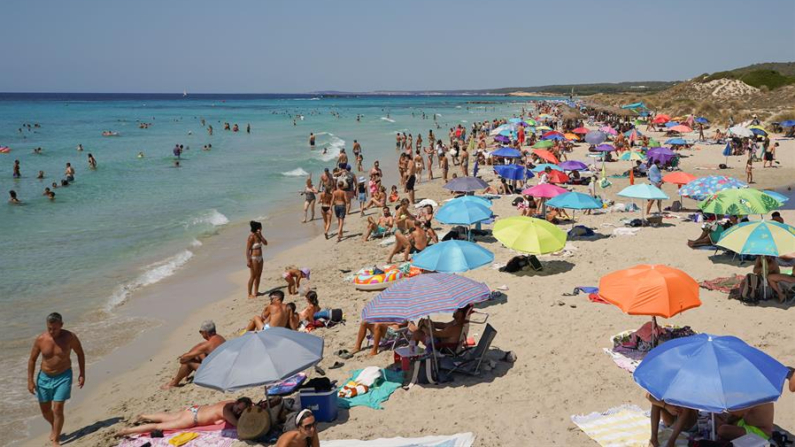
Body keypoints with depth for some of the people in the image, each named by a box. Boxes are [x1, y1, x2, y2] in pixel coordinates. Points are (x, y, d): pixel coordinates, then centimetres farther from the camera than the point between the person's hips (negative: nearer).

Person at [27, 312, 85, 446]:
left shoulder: (70, 337, -16)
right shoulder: (40, 339, -13)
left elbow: (80, 354, 0)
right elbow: (32, 359, -1)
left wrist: (82, 374, -1)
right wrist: (30, 380, -3)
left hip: (63, 377, -2)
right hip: (44, 377, 3)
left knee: (58, 409, -10)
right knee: (45, 410, 14)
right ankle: (54, 427, 45)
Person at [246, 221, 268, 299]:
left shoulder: (258, 236, 5)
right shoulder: (251, 237, -18)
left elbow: (265, 243, 3)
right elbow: (247, 249, -19)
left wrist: (260, 235, -8)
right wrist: (248, 260, -23)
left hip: (259, 258, 8)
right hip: (253, 258, -8)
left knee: (258, 275, 15)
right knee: (253, 276, -2)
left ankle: (256, 292, 26)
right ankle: (250, 294, 6)